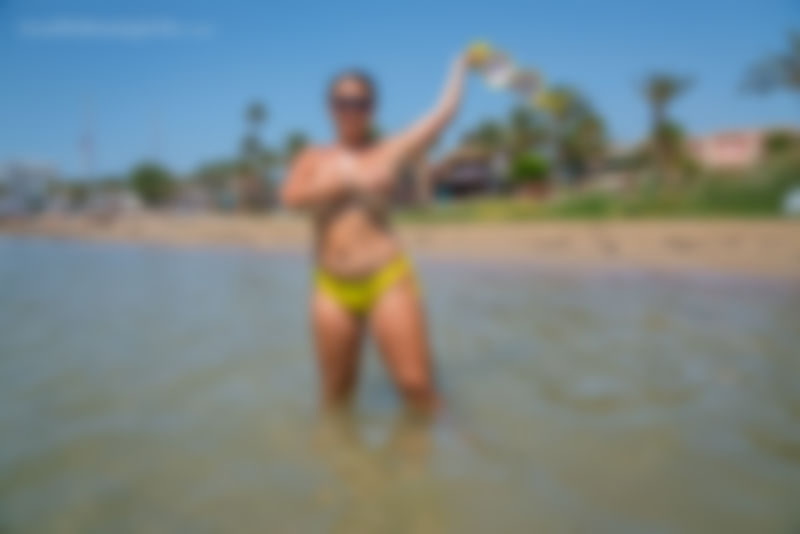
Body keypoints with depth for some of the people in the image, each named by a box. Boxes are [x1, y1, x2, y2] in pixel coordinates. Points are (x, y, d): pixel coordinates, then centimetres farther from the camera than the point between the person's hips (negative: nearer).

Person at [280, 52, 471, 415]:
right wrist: (342, 181, -8)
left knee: (417, 386, -7)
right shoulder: (313, 158, 13)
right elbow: (291, 197, -6)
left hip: (388, 279, -2)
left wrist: (461, 63, 23)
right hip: (334, 288, 2)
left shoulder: (390, 152, 7)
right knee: (336, 397, 8)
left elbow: (445, 111, 9)